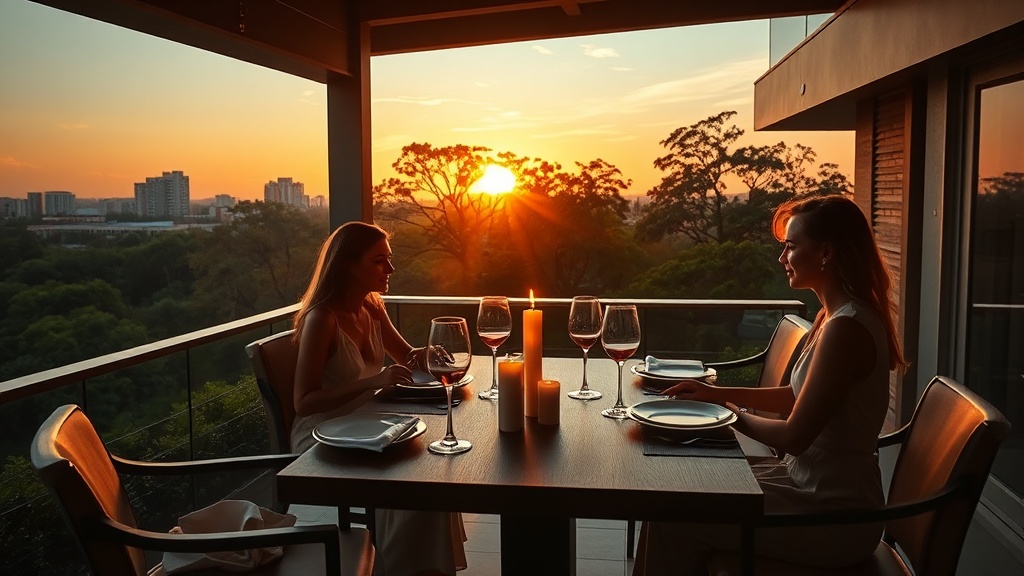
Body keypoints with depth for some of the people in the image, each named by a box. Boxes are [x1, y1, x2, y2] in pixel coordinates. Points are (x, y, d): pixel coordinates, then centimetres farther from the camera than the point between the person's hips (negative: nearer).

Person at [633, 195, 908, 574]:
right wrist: (719, 393, 9)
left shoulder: (846, 328, -25)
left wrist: (736, 416, -5)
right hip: (811, 482, 9)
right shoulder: (834, 316, 5)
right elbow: (798, 396, 16)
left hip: (834, 518, -9)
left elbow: (794, 436, -23)